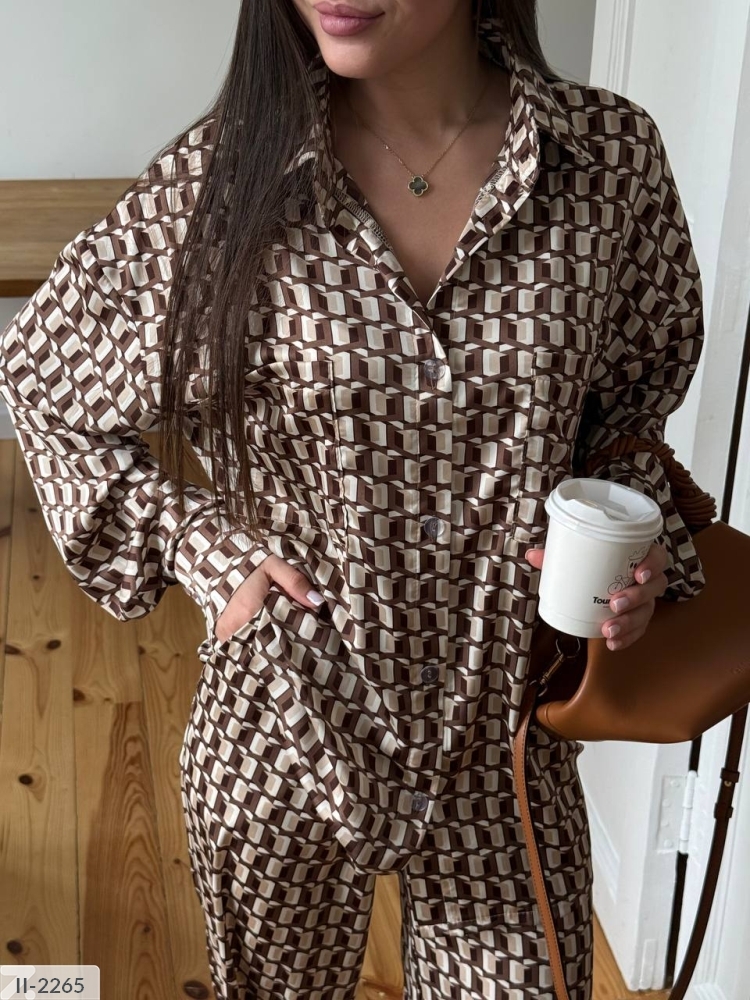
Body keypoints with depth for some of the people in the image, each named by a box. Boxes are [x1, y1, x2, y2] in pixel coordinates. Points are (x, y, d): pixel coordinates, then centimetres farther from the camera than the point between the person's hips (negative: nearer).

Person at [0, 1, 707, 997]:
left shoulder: (614, 157, -10)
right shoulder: (219, 174, -14)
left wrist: (641, 548, -12)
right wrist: (204, 549, -7)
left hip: (506, 742, 1)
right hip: (284, 736, 0)